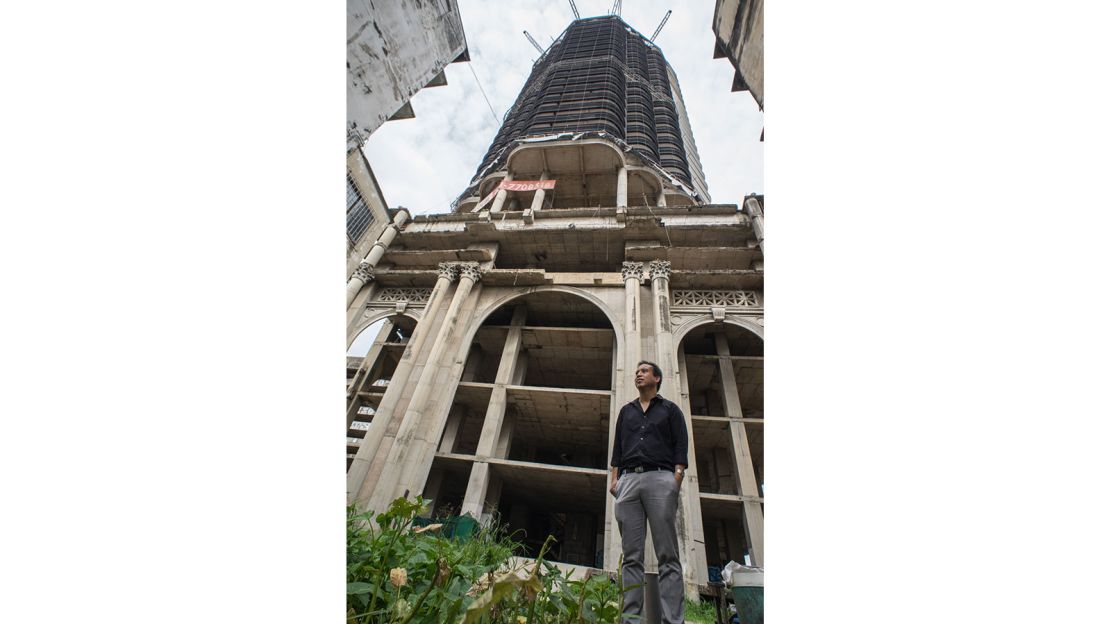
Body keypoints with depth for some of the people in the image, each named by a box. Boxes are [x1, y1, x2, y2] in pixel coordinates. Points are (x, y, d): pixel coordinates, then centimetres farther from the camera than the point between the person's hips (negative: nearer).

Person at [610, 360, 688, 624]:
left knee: (668, 555, -7)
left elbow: (680, 445, 6)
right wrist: (614, 478, 7)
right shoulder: (626, 411, 25)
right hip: (628, 480, 3)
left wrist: (677, 477, -8)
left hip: (660, 477, -3)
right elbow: (617, 446, 19)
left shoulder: (670, 409, 16)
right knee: (631, 556, -1)